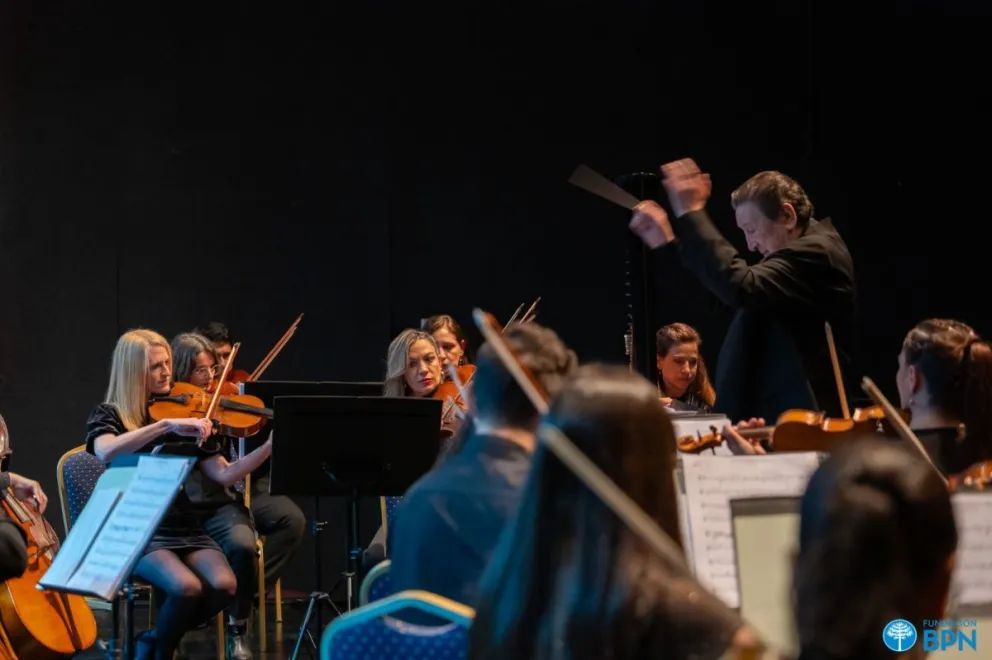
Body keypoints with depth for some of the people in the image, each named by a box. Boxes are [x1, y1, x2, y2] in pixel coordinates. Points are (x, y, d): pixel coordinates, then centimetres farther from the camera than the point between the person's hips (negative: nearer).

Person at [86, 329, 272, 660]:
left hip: (184, 527, 5)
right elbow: (106, 452, -25)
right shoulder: (108, 415, 0)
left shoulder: (184, 414, 12)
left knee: (224, 585, -24)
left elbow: (224, 474, 6)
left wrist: (270, 446, -8)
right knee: (187, 587, -32)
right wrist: (165, 425, -31)